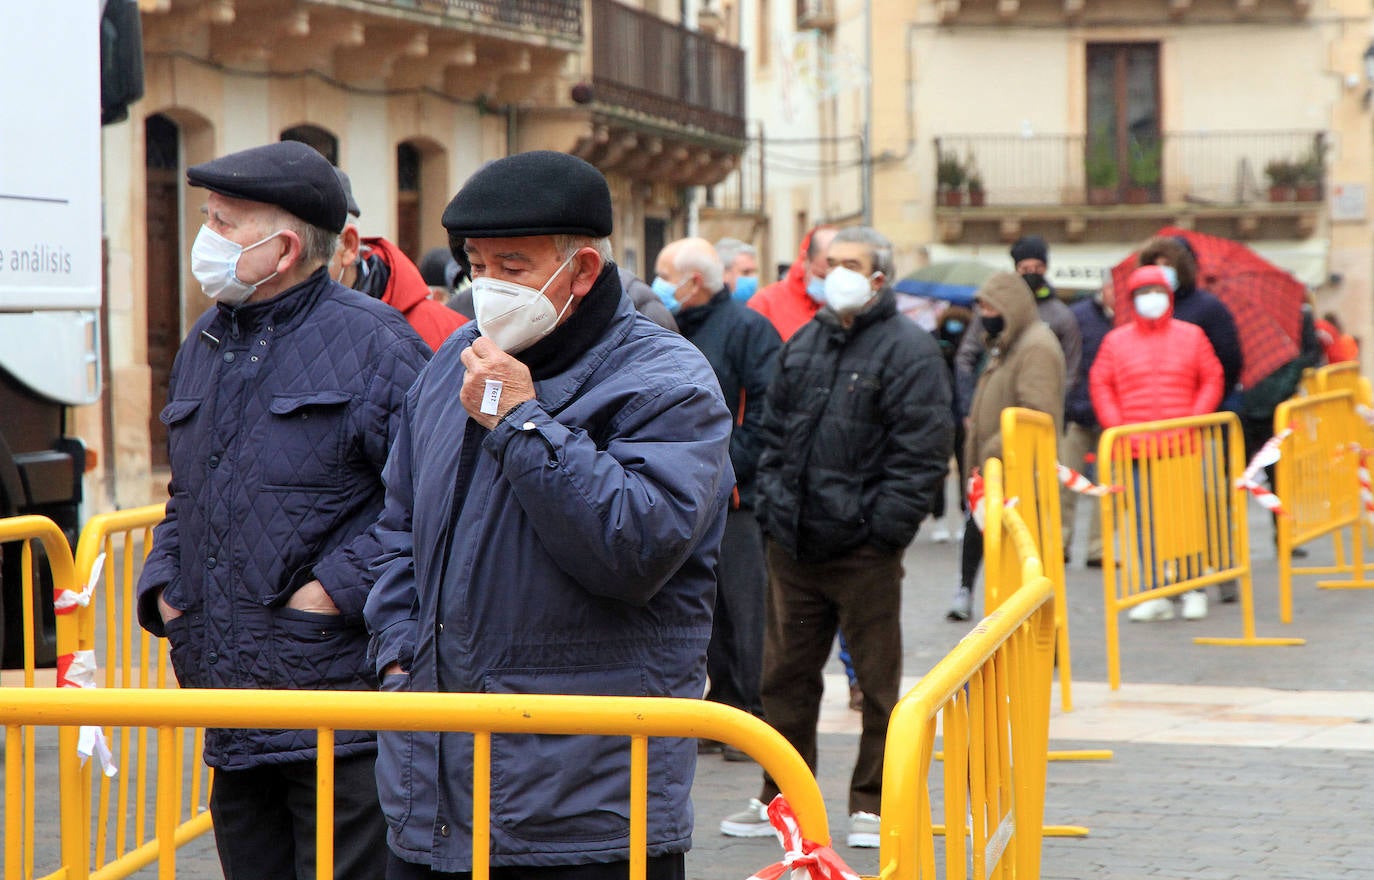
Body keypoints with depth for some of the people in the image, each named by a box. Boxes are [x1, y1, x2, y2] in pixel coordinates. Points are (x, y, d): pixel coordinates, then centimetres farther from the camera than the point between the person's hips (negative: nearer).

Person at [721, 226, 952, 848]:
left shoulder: (908, 350, -7)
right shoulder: (803, 345, 14)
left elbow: (922, 451, -12)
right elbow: (775, 430, 20)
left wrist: (885, 526, -16)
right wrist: (771, 503, 9)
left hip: (863, 547, -6)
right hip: (793, 543, 6)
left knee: (878, 680, 3)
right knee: (786, 674, 12)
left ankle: (872, 804, 12)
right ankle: (782, 798, 22)